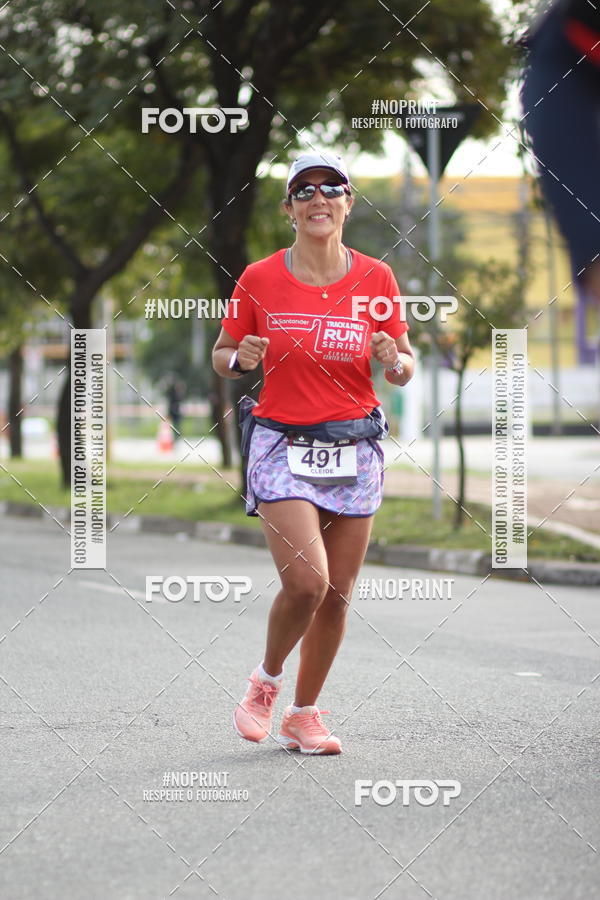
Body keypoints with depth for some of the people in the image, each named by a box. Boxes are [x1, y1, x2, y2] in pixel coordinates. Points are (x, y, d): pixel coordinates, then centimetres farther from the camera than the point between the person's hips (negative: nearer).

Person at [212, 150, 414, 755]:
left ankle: (303, 714, 23)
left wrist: (395, 361, -14)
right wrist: (240, 358, -13)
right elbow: (221, 357, 9)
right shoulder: (259, 280, -2)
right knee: (306, 581, -18)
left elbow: (405, 368, 9)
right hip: (283, 447, -3)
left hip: (355, 450, 3)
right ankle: (266, 680, 11)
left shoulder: (376, 278, 2)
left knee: (337, 593, 5)